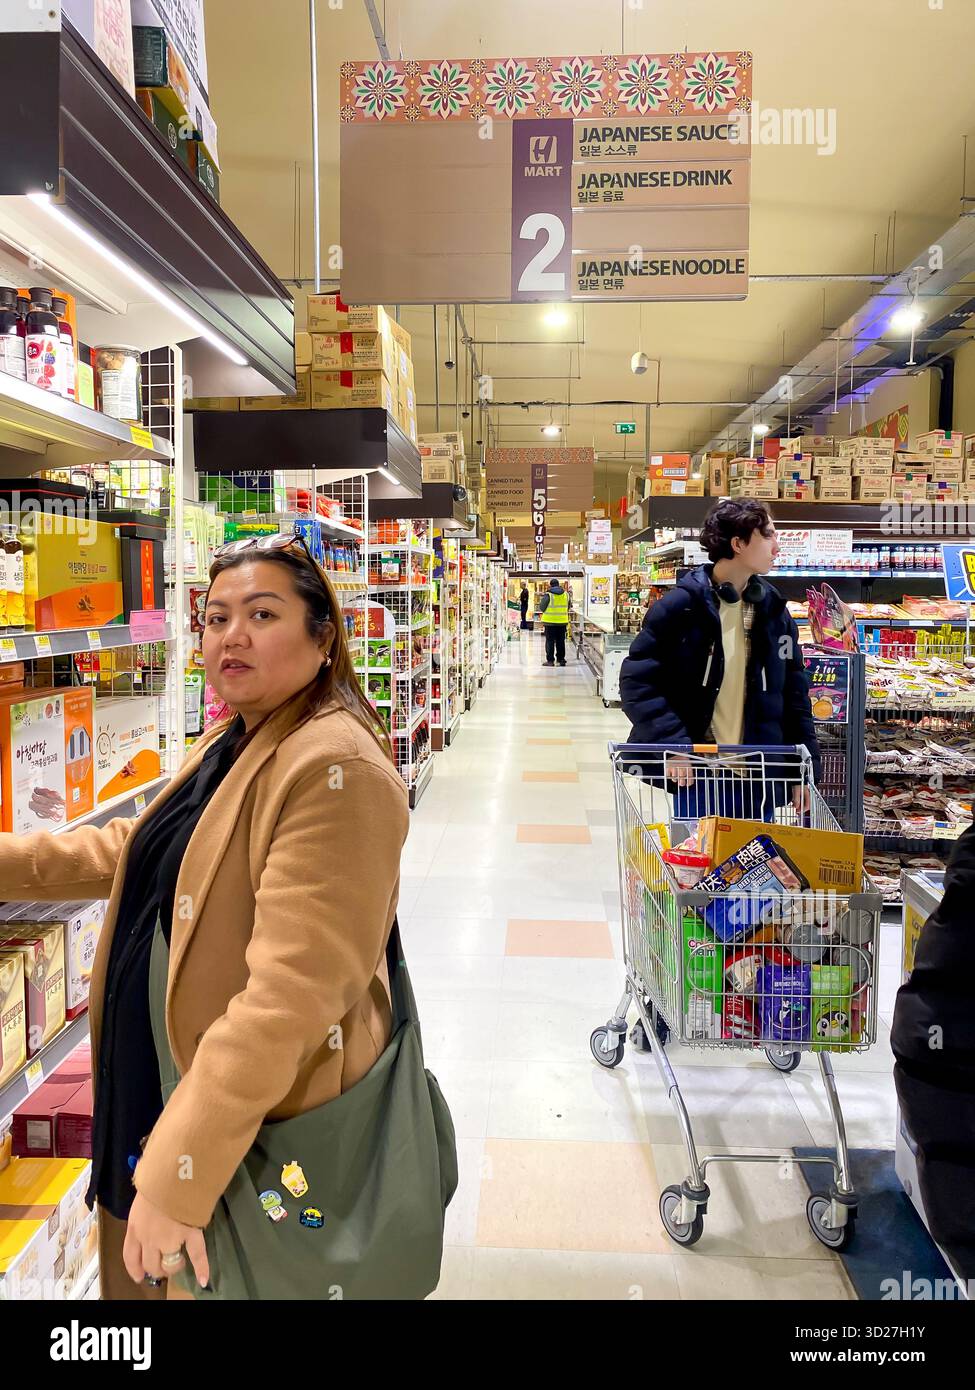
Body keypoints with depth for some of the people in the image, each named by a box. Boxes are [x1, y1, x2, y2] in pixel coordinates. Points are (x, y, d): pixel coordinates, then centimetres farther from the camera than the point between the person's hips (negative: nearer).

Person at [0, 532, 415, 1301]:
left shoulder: (337, 770, -26)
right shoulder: (228, 742, 6)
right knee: (147, 1277, 26)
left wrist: (177, 1175, -28)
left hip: (260, 1136, -8)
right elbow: (135, 849, 19)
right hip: (163, 1086, 9)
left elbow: (289, 994, -31)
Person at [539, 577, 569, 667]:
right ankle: (561, 659, 16)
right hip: (562, 621, 4)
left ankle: (550, 660, 2)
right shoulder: (566, 594, 2)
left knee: (550, 641, 3)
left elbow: (541, 608, -7)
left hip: (550, 622, -4)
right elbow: (568, 607, 12)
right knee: (560, 641, 12)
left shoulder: (548, 595, -11)